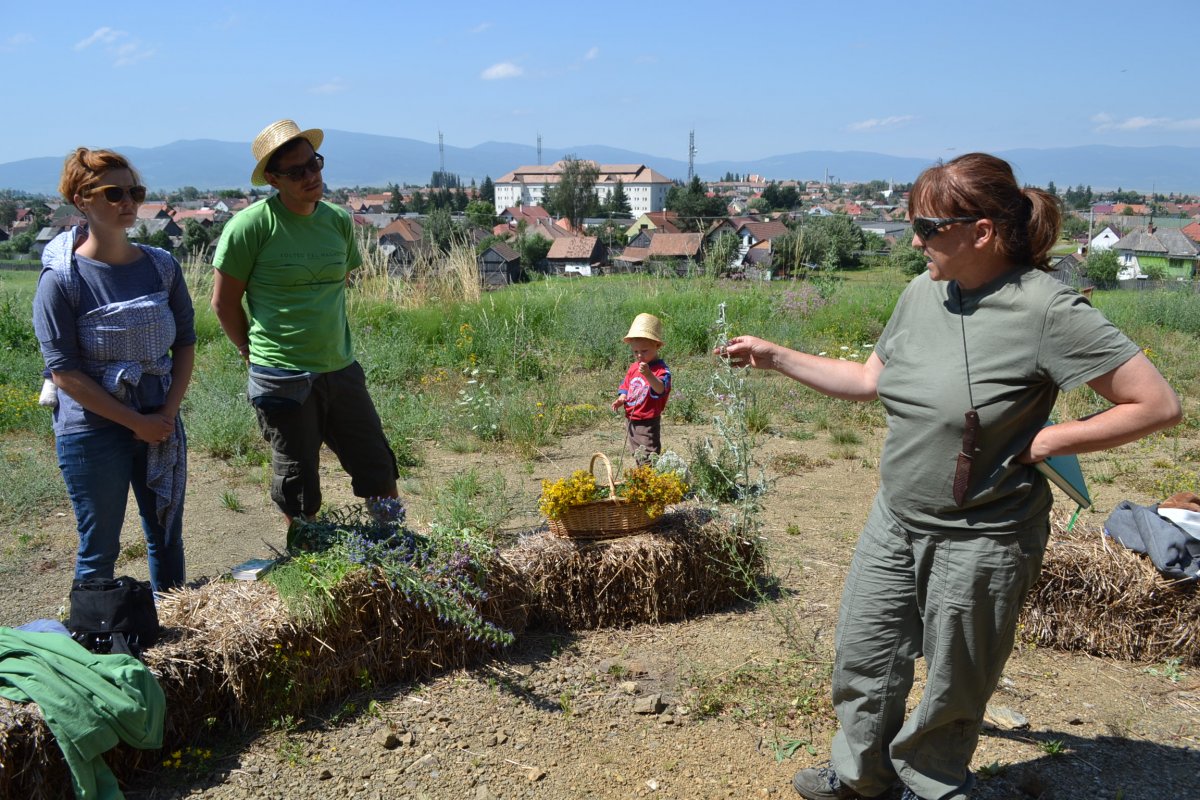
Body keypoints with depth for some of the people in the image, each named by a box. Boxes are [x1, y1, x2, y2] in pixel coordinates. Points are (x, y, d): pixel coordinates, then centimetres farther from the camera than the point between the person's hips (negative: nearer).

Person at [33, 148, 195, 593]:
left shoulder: (162, 267, 0)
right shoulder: (62, 279, -12)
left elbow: (186, 343, 6)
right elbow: (64, 372, -13)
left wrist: (168, 412, -7)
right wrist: (136, 422, -15)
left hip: (161, 426, 4)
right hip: (93, 434, -4)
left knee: (167, 538, 15)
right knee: (100, 549, 8)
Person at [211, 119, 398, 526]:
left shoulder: (340, 221, 4)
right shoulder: (251, 225, -12)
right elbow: (224, 301, -4)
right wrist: (254, 352, 5)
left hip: (341, 370, 5)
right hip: (283, 380, -5)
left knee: (380, 474, 12)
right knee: (299, 494, 9)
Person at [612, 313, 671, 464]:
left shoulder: (661, 370, -18)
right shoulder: (633, 367, 6)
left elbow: (661, 389, -36)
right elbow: (626, 386, 18)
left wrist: (648, 375, -53)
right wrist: (621, 399, -3)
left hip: (647, 423, -8)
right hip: (631, 420, 8)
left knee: (646, 458, -6)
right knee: (636, 454, 22)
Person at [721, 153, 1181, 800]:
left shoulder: (1047, 309, -21)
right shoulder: (923, 293, -1)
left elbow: (1158, 405, -18)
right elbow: (868, 381, 11)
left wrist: (1042, 442, -18)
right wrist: (775, 357, 8)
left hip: (981, 541, -6)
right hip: (895, 521, 6)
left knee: (949, 690, 15)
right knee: (863, 657, 18)